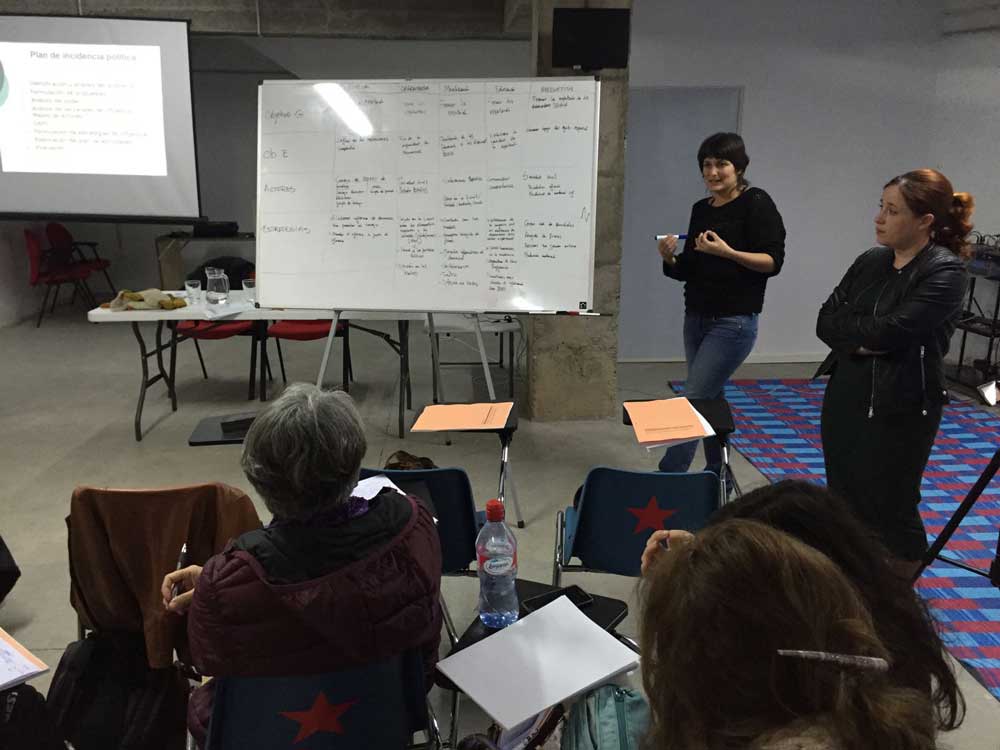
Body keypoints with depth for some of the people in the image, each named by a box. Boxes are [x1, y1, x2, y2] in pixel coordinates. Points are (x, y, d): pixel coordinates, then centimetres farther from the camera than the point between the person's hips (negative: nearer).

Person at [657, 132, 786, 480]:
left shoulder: (757, 203, -7)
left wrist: (727, 252, -25)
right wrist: (669, 258, -7)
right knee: (710, 401, 11)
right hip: (696, 318, 7)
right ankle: (718, 476, 23)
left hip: (734, 323, -7)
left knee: (692, 401, -11)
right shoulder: (701, 209, 12)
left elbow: (773, 261, -13)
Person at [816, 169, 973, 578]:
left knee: (891, 511, 8)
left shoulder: (945, 272, -12)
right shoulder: (870, 261, 7)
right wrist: (862, 340, -16)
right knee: (842, 504, 14)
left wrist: (848, 325, -7)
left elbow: (891, 331, -23)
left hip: (900, 409, -6)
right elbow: (825, 322, 0)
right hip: (845, 398, 6)